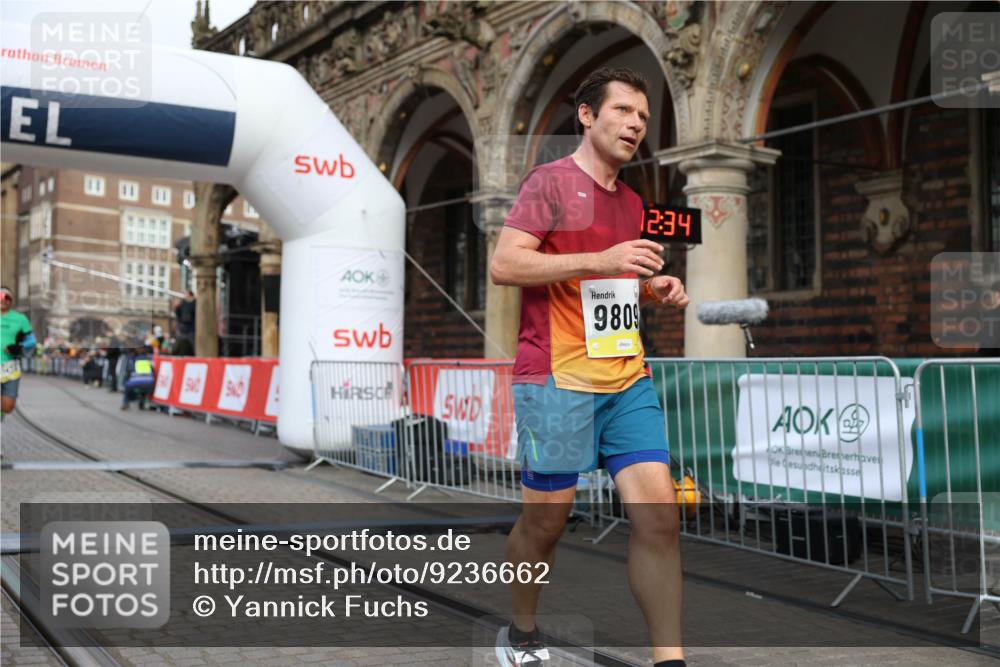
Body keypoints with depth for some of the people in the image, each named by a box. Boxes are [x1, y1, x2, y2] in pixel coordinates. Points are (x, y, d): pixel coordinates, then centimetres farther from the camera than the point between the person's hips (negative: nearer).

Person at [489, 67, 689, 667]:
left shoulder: (631, 201, 19)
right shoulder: (551, 181, -3)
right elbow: (504, 264, -13)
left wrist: (655, 289, 9)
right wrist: (598, 261, -20)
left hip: (628, 380, 6)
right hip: (557, 378, -6)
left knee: (658, 510, -4)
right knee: (547, 518, 4)